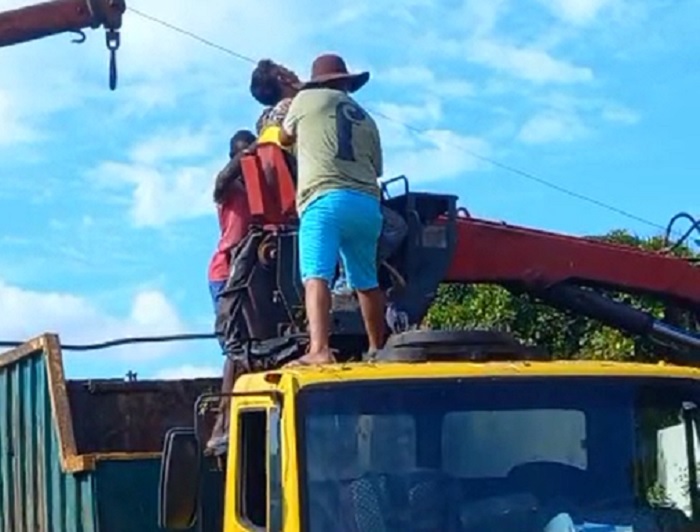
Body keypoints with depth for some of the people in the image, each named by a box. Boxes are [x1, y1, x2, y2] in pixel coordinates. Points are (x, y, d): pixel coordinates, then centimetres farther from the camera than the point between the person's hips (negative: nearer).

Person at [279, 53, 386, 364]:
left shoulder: (307, 99, 14)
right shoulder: (366, 120, 27)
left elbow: (285, 139, 30)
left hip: (326, 199, -5)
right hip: (367, 204, 5)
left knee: (316, 277, -17)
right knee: (366, 282, 18)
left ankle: (319, 350, -34)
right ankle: (378, 349, 27)